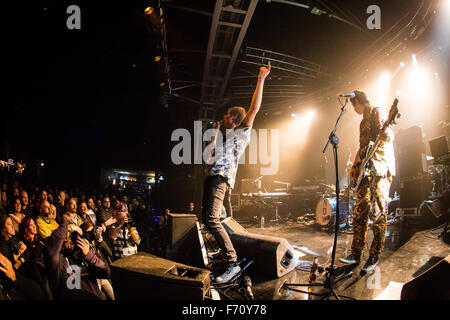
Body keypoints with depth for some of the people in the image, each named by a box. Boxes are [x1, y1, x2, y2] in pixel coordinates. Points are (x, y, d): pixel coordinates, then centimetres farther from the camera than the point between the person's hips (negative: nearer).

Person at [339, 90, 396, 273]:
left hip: (380, 169, -9)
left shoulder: (377, 113, -1)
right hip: (365, 170, 9)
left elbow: (388, 136, -15)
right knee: (360, 211, 6)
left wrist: (385, 136, -31)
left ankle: (374, 256, 1)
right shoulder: (363, 121, 25)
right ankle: (356, 254, 11)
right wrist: (355, 166, 19)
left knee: (378, 213, -6)